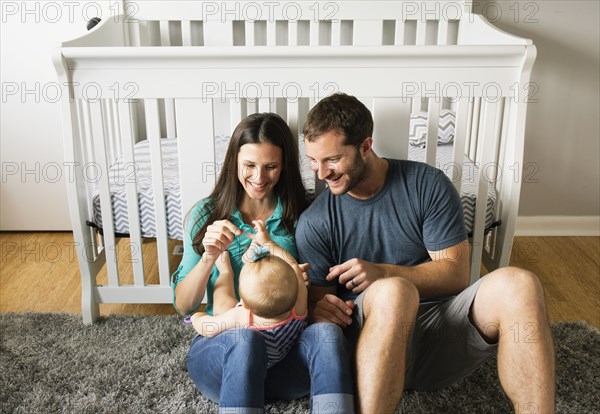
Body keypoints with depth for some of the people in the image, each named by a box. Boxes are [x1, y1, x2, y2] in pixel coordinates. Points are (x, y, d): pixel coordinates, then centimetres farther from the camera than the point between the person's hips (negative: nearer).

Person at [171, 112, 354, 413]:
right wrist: (209, 257, -19)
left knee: (326, 332, -32)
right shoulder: (206, 214, 3)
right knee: (243, 338, -35)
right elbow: (183, 306, 0)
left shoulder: (301, 215, 4)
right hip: (221, 349, -1)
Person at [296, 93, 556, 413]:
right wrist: (320, 311, -23)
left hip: (443, 330, 2)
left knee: (518, 285, -28)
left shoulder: (428, 185, 0)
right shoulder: (314, 223, 1)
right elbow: (315, 301, 3)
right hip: (371, 336, -1)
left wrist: (383, 272, -18)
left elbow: (456, 273, -3)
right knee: (393, 291, -38)